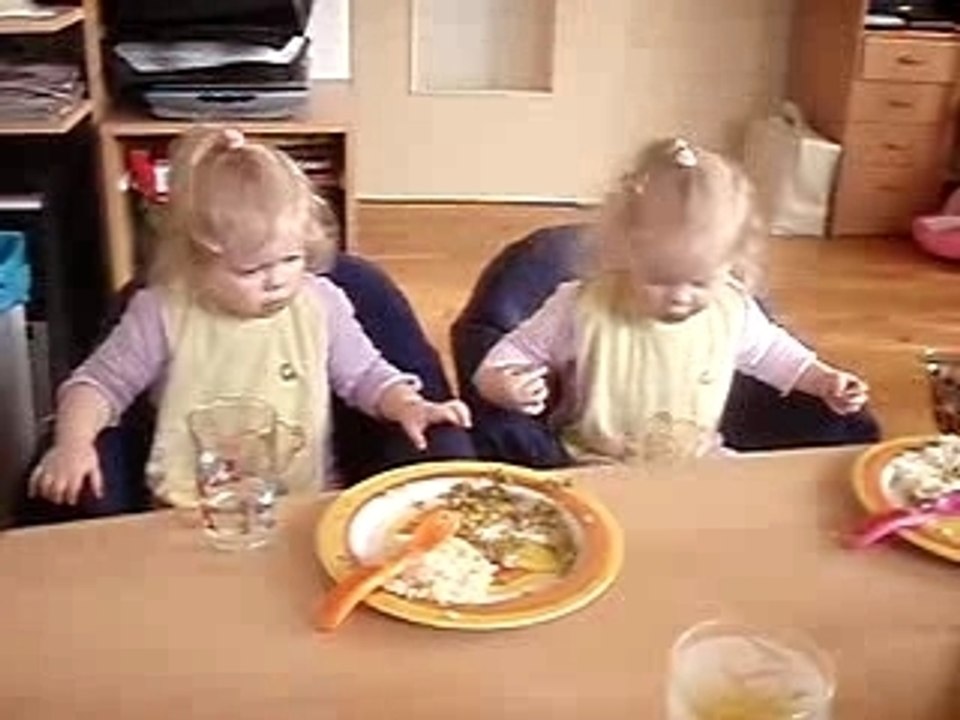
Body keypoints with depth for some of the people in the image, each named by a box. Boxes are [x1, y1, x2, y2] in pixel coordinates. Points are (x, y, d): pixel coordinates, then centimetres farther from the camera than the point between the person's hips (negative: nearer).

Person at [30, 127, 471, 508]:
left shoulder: (321, 304, 2)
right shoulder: (165, 312, -2)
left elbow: (365, 376, 13)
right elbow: (102, 382, 7)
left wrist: (408, 406, -6)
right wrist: (73, 443, -10)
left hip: (305, 506, 1)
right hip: (188, 514, 0)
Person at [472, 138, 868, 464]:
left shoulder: (733, 310, -5)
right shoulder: (583, 309, -18)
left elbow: (768, 349, 18)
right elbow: (520, 349, -5)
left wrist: (822, 379, 11)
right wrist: (501, 383, -25)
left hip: (700, 467, 5)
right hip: (596, 471, -4)